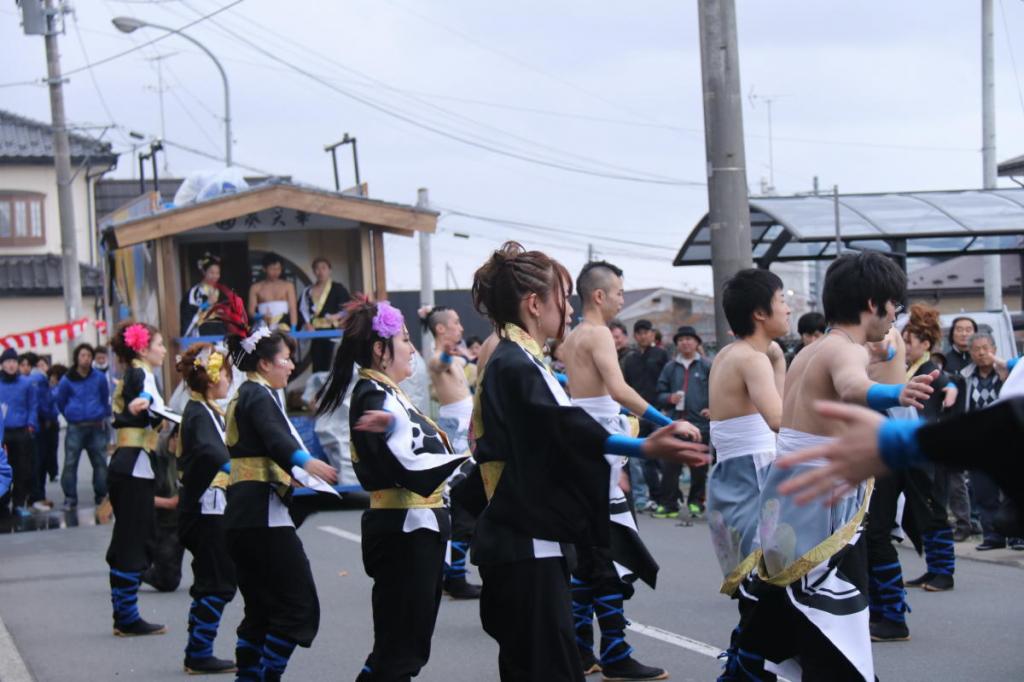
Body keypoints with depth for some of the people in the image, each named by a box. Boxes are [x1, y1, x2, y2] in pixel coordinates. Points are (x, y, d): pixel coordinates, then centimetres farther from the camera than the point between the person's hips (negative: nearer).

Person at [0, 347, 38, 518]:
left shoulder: (27, 383, 1)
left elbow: (33, 406, 4)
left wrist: (31, 425, -6)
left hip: (22, 433, 0)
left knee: (23, 470, 3)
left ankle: (19, 503, 12)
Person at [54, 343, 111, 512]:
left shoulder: (99, 378, 2)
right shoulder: (67, 380, -2)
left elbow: (105, 399, 15)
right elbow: (60, 400, 12)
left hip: (96, 427, 2)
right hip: (75, 427, -2)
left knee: (100, 462, 5)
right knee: (70, 463, -7)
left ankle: (101, 496, 17)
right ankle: (70, 498, -1)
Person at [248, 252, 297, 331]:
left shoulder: (288, 286, 8)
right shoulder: (256, 288, 8)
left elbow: (293, 310, 2)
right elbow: (251, 312, 6)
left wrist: (293, 330, -10)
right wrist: (261, 316, -16)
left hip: (283, 327, 0)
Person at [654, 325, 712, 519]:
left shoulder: (706, 366, 3)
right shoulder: (670, 367, 11)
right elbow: (660, 393, 14)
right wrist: (669, 398, -7)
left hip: (700, 422, -2)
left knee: (698, 467, 5)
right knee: (670, 466, -3)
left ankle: (696, 503, 18)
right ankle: (668, 504, 1)